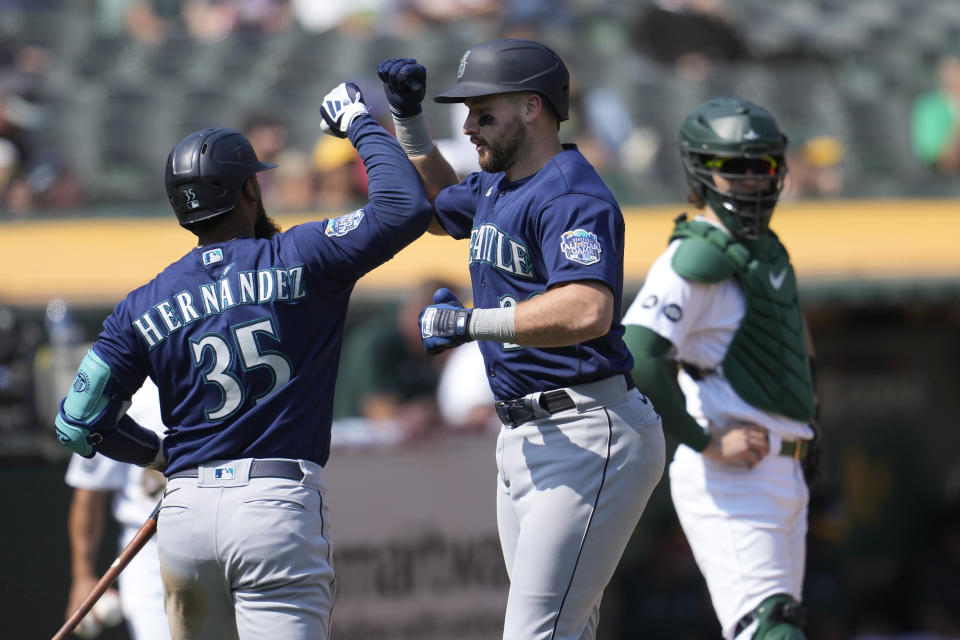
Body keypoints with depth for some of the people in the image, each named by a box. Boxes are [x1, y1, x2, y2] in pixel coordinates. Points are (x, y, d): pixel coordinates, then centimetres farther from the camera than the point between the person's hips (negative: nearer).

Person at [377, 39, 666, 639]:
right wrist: (408, 118, 26)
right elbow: (438, 206, 41)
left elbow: (587, 312, -33)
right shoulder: (496, 188, 16)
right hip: (525, 441, 11)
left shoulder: (570, 195, -16)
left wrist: (468, 322, -26)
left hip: (589, 439, -11)